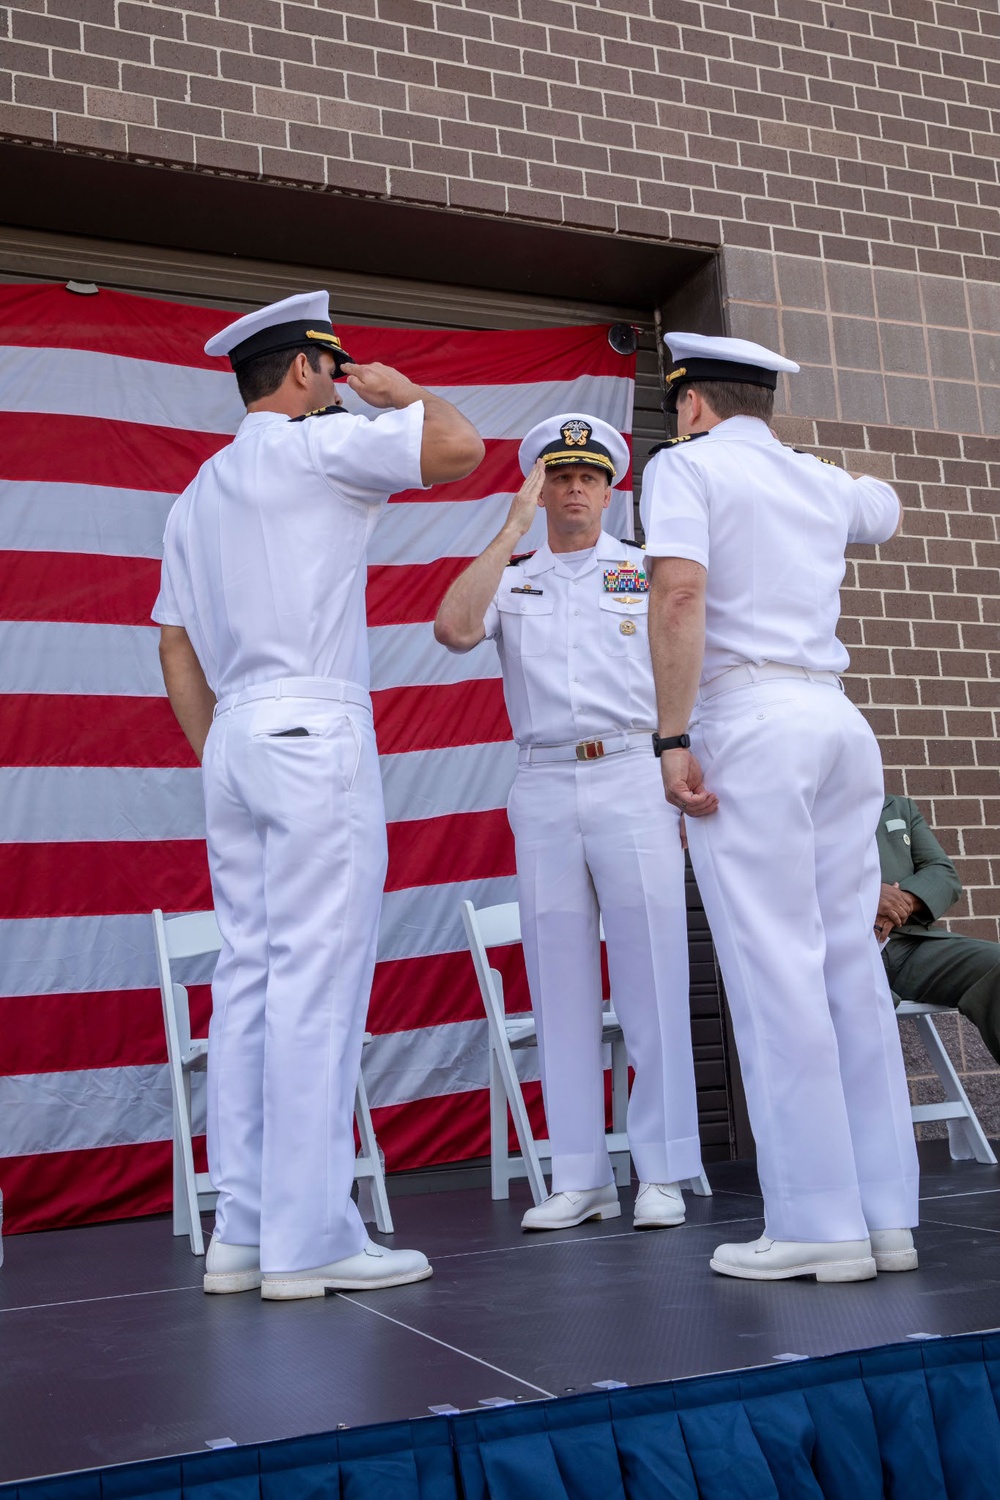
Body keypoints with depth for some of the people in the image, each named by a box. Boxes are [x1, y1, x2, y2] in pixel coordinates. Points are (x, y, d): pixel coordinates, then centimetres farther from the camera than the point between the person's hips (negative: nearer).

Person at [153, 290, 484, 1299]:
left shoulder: (197, 494, 22)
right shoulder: (316, 444, -1)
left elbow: (176, 650, 20)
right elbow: (460, 447, -9)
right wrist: (396, 391, 10)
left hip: (232, 738, 8)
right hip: (314, 733, -8)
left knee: (249, 975, 7)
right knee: (317, 978, -8)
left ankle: (242, 1232, 10)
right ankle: (309, 1239, -6)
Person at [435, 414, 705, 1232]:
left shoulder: (649, 571, 11)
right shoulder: (511, 576, 14)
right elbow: (454, 629, -8)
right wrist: (513, 529, -5)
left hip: (633, 778, -2)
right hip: (544, 788, 2)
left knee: (650, 977, -5)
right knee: (559, 981, 3)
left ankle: (663, 1172, 3)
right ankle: (581, 1178, 9)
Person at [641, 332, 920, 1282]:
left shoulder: (685, 466, 3)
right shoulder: (824, 483, 21)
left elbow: (680, 594, -14)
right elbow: (890, 511, 45)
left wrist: (673, 737, -14)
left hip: (749, 719, -6)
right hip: (837, 716, 7)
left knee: (776, 969, -6)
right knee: (852, 964, 6)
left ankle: (818, 1223, -4)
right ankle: (886, 1215, 10)